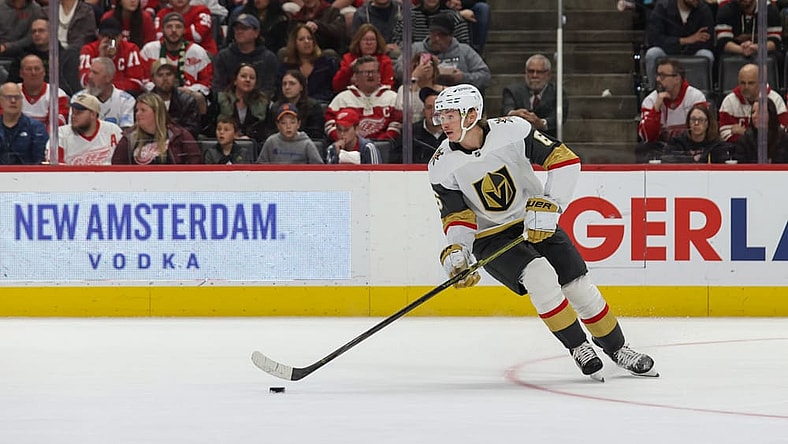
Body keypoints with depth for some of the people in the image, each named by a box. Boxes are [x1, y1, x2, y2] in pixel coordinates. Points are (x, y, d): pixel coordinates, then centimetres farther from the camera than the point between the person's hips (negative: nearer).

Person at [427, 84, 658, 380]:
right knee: (539, 276, -27)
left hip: (536, 223, 1)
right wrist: (455, 252, -31)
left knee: (578, 286, -2)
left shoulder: (511, 131, -20)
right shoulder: (442, 166, -14)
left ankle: (616, 348, 21)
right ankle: (578, 348, -11)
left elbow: (565, 159, -17)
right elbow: (457, 218, -12)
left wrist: (548, 206, -26)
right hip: (491, 238, -1)